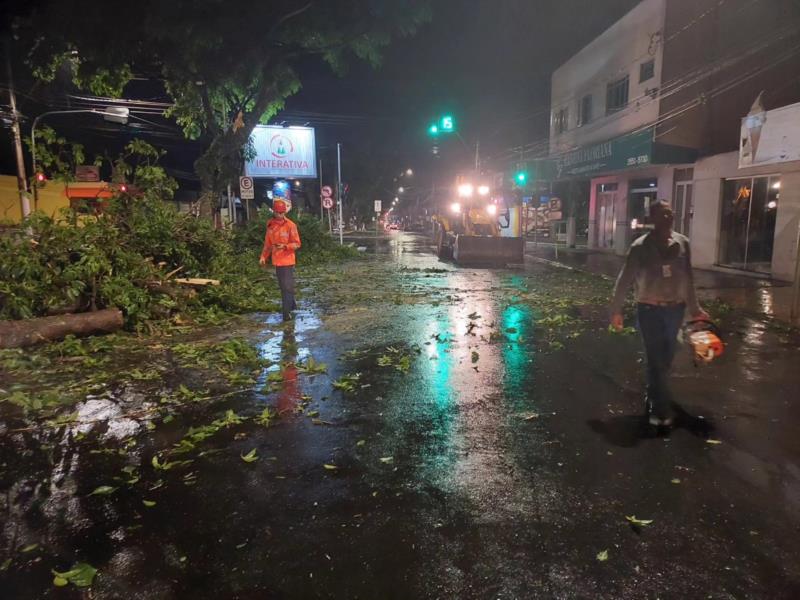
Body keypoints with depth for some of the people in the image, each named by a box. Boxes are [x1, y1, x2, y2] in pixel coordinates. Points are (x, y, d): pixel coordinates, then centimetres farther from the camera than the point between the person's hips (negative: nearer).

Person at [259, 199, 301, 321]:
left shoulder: (290, 225, -9)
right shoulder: (270, 225, 6)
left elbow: (297, 244, -9)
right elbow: (267, 243, 11)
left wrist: (284, 246, -24)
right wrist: (263, 256, 1)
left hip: (287, 261, -5)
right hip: (277, 261, 6)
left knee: (287, 286, -4)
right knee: (283, 286, 15)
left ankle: (287, 311, 0)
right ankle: (291, 305, 31)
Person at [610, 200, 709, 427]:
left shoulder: (682, 243, 1)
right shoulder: (640, 246, -10)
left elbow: (688, 279, 8)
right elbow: (625, 280, -5)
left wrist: (694, 309, 12)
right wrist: (616, 310, -4)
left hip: (675, 308, 4)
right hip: (650, 309, -4)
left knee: (666, 358, 14)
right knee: (656, 359, -1)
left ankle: (654, 398, 34)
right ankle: (662, 408, 10)